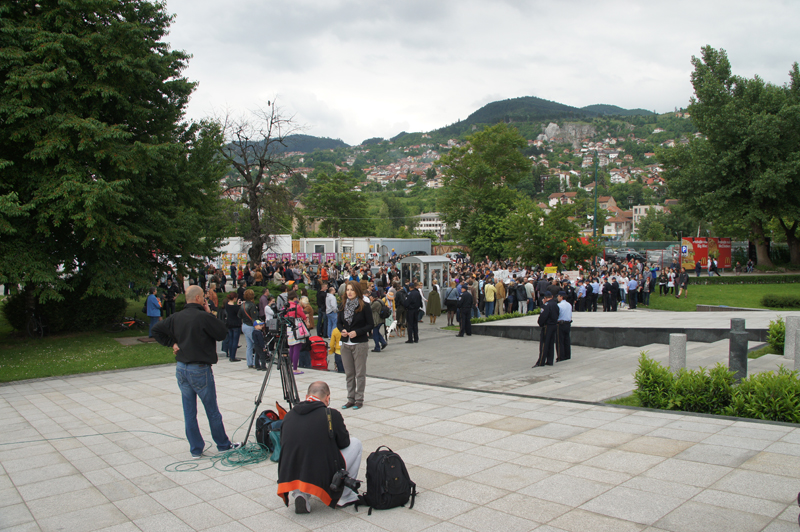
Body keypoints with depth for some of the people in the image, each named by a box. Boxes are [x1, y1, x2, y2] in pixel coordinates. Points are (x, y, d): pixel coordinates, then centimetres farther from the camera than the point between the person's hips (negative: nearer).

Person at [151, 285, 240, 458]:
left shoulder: (176, 317, 4)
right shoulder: (203, 317, -16)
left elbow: (156, 330, 10)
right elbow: (223, 333, -8)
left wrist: (172, 343, 8)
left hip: (181, 368, 6)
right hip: (200, 369, -6)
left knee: (189, 412, 11)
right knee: (212, 411, 8)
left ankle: (196, 449, 17)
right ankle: (223, 445, 20)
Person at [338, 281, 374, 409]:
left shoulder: (364, 307, -7)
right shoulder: (343, 306, 7)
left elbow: (371, 325, -7)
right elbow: (339, 322, 16)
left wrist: (357, 332, -18)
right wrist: (342, 330, -6)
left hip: (360, 344, -5)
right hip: (345, 344, 5)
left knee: (360, 373, 2)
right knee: (349, 373, 11)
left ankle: (359, 400, 11)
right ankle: (351, 399, 21)